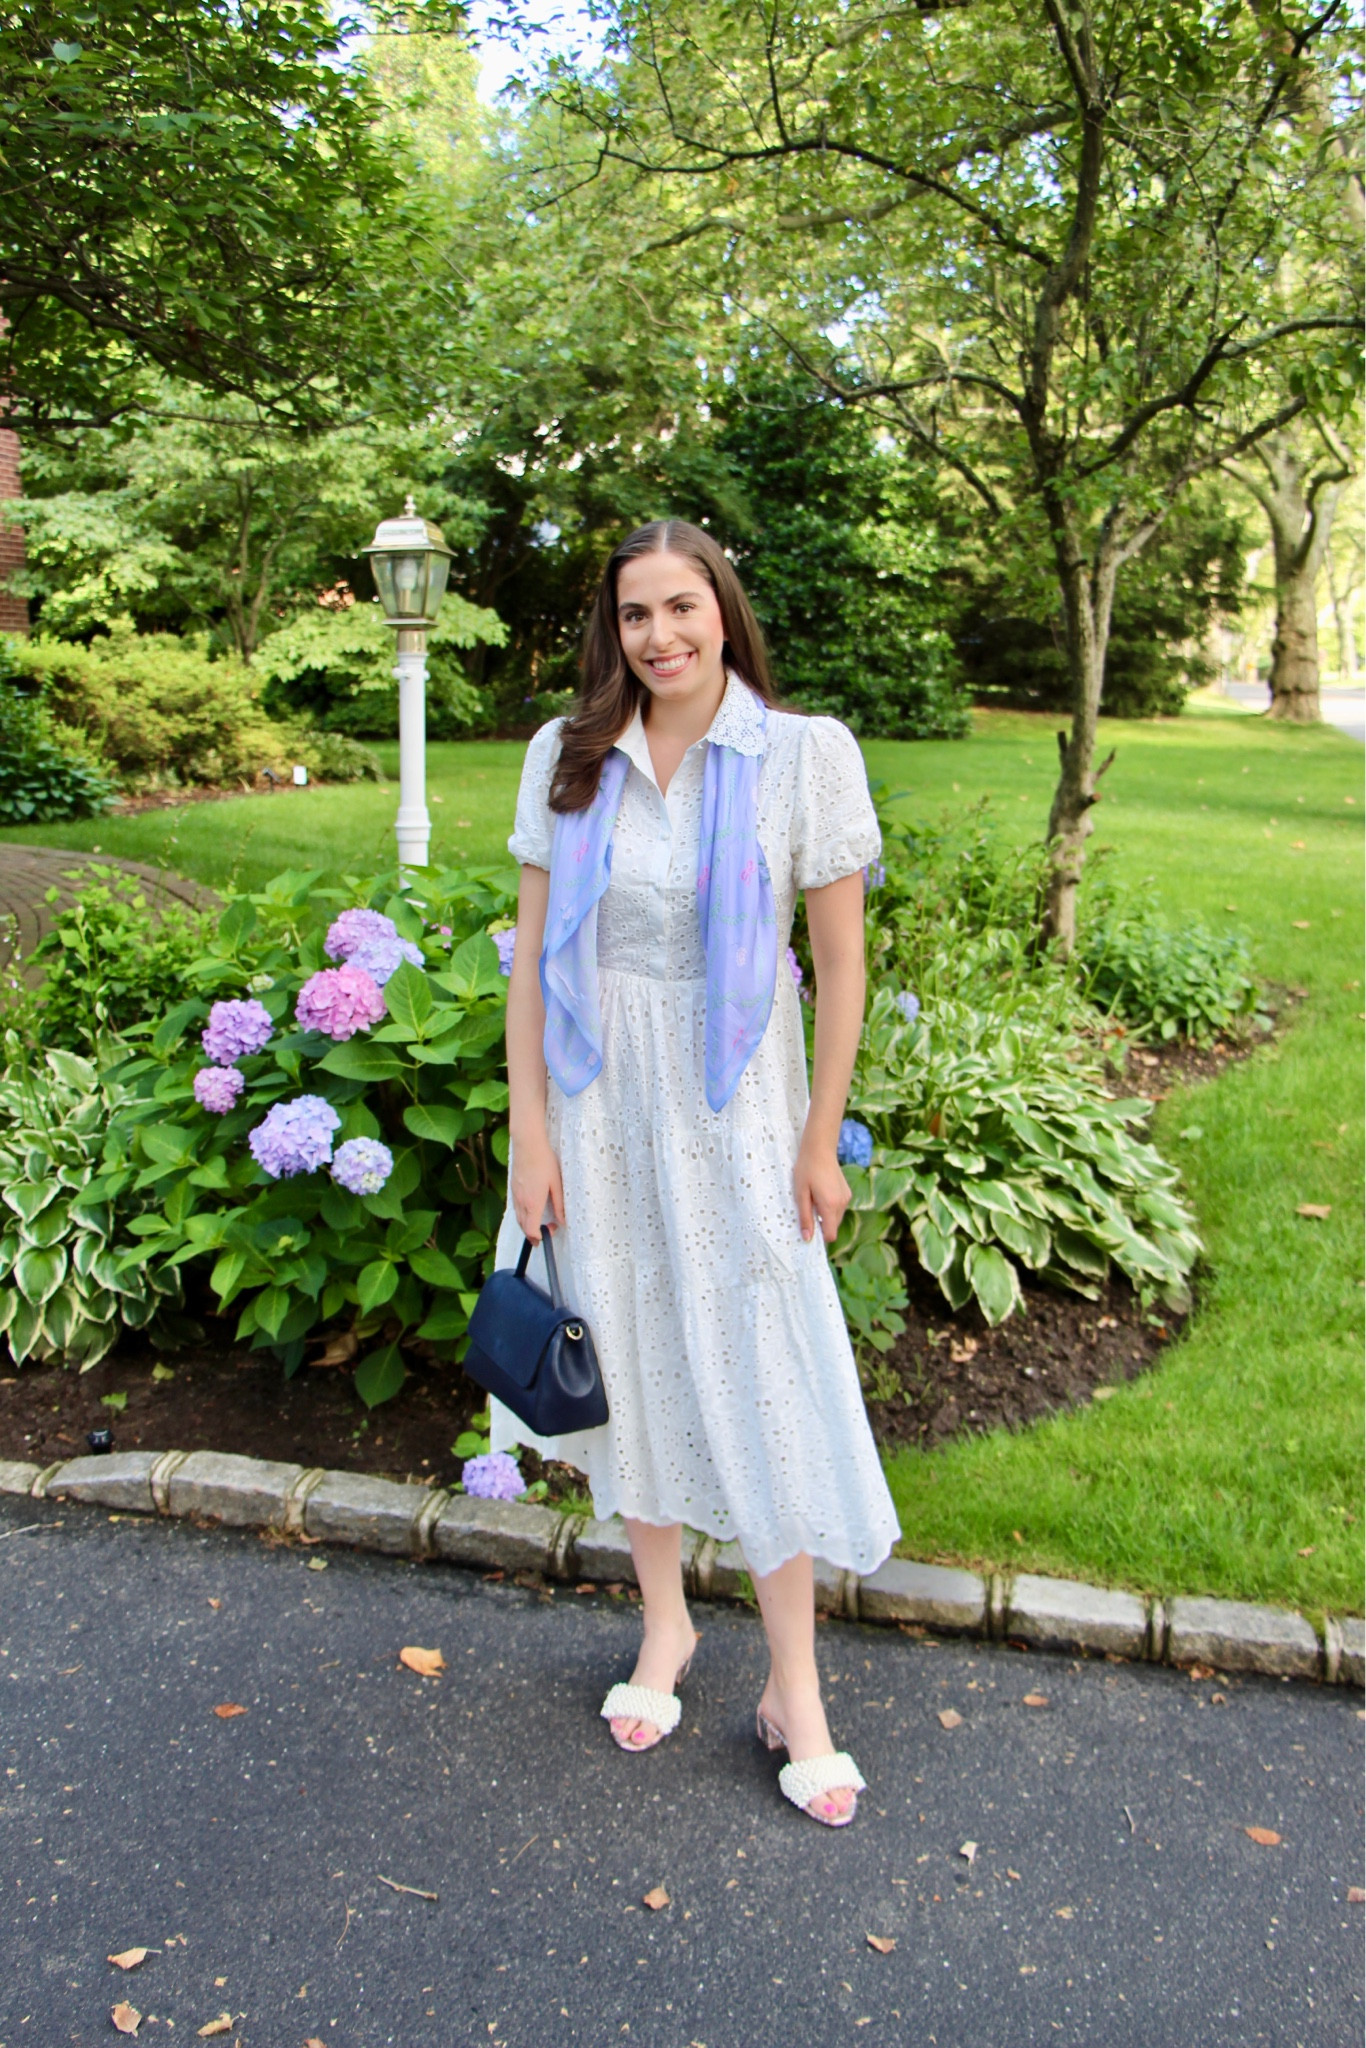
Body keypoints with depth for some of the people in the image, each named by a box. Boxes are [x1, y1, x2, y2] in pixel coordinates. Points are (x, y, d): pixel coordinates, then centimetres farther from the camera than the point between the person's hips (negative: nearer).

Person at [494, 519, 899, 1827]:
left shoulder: (801, 754, -6)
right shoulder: (568, 759, 1)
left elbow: (840, 960, -4)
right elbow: (532, 950, 2)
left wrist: (821, 1142, -4)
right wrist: (529, 1129, -3)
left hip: (731, 1112, -2)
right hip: (596, 1099, 3)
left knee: (762, 1385, 2)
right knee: (630, 1363, 14)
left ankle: (793, 1686, 21)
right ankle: (665, 1622, 36)